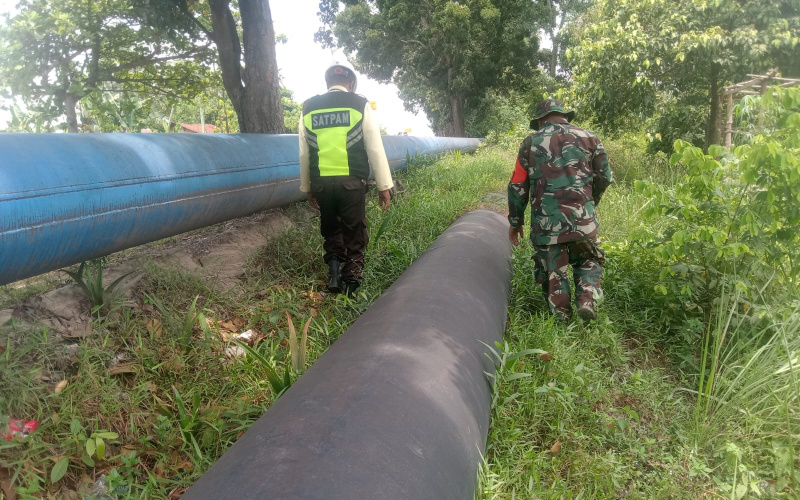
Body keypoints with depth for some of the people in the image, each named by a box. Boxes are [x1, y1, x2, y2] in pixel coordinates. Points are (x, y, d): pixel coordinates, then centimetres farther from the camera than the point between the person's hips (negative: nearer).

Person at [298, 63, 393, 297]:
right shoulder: (360, 104, 2)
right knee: (354, 233, 8)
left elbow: (304, 153, 12)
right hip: (351, 181, -2)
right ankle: (351, 283, 9)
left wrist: (306, 187, 20)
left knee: (330, 231, 20)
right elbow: (375, 148, -1)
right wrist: (384, 185, 3)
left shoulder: (308, 108, 10)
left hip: (321, 182, 3)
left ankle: (334, 272, 6)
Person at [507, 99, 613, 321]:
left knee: (553, 272, 12)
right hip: (582, 219, 1)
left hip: (545, 222, 0)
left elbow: (517, 186, 5)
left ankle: (561, 319, 12)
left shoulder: (531, 142, 6)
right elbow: (605, 177, 11)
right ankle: (586, 300, 0)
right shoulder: (588, 138, 8)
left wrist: (515, 221, 14)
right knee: (587, 261, 20)